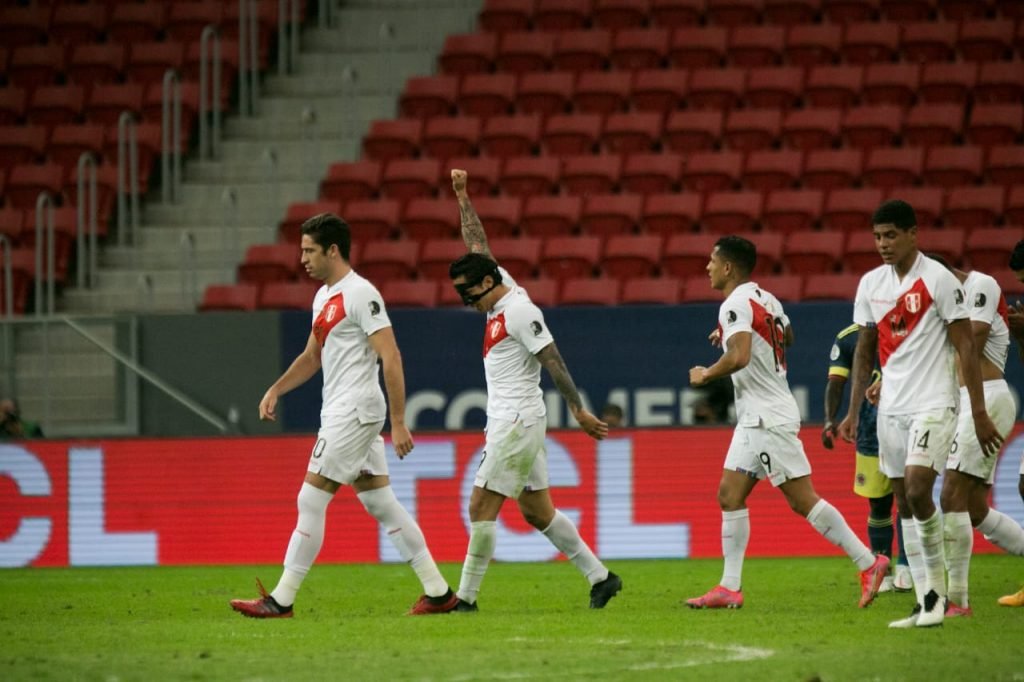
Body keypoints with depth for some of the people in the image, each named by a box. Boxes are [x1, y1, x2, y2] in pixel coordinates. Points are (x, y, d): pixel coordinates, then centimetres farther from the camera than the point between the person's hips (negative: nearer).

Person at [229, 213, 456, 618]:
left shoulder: (361, 295, -14)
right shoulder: (325, 297, 16)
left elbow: (390, 358, -17)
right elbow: (312, 356, 26)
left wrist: (398, 423, -20)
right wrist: (276, 390, 12)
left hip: (354, 412, -10)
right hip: (339, 412, 10)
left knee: (311, 501, -8)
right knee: (381, 503, 9)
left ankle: (281, 600, -6)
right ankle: (438, 592, 10)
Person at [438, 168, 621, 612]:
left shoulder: (519, 310, -14)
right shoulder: (499, 299, 12)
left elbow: (553, 361, -17)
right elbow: (478, 247, 23)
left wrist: (578, 410, -19)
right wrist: (462, 197, 24)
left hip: (517, 421, -10)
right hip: (509, 421, 10)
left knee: (481, 507, -9)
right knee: (536, 511, 10)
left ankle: (466, 598, -7)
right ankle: (600, 576, 14)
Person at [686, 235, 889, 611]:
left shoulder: (736, 304, -15)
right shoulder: (765, 299, 14)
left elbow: (739, 357, -29)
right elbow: (787, 337, 32)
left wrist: (705, 374, -12)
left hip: (768, 420, -10)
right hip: (756, 420, 10)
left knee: (803, 500, -9)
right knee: (730, 494, 7)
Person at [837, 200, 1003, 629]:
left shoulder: (938, 280, -9)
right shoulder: (870, 284, 8)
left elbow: (965, 347, -8)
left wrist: (979, 413, -11)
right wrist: (853, 412, 13)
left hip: (934, 404, -6)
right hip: (891, 407, 6)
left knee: (918, 489, -20)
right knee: (904, 501, 4)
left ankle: (936, 585, -2)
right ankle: (926, 602, 8)